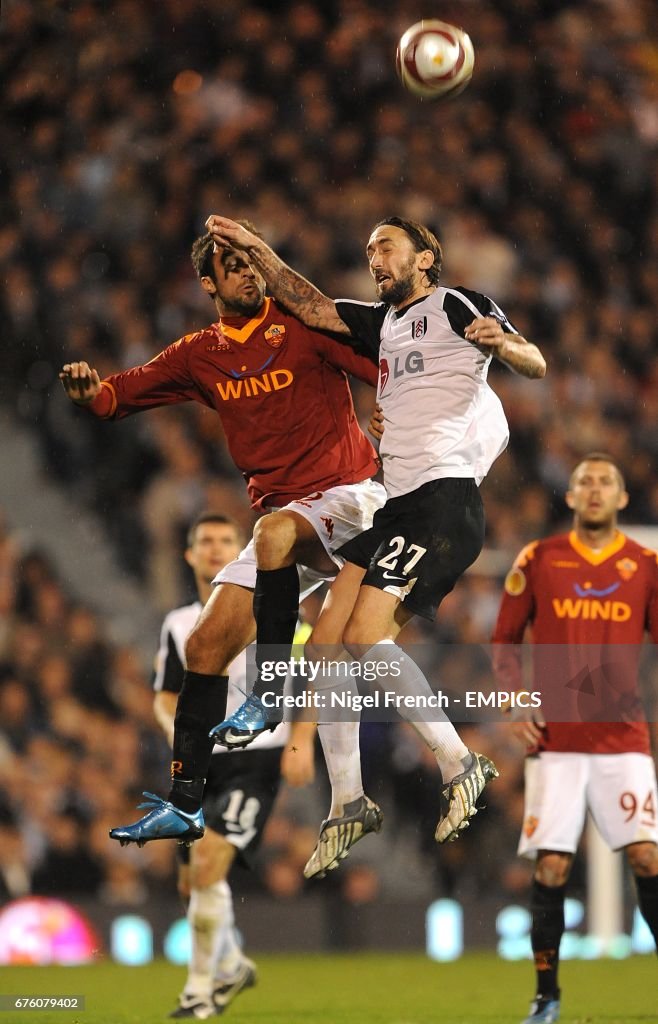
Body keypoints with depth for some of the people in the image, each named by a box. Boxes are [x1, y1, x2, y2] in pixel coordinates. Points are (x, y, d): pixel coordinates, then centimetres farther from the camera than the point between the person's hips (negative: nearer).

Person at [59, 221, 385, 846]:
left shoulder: (303, 321, -4)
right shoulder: (200, 355, 11)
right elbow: (119, 396, 14)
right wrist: (87, 390, -8)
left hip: (349, 495, -6)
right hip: (284, 519, 6)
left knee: (275, 531, -38)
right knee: (206, 645, -1)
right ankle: (183, 805, 6)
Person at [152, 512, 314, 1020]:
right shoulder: (179, 625, 10)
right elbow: (166, 697, 16)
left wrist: (300, 744, -11)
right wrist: (176, 729, -6)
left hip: (257, 760, -5)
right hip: (203, 763, 5)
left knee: (210, 858, -23)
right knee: (194, 880, 7)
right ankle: (232, 964, 35)